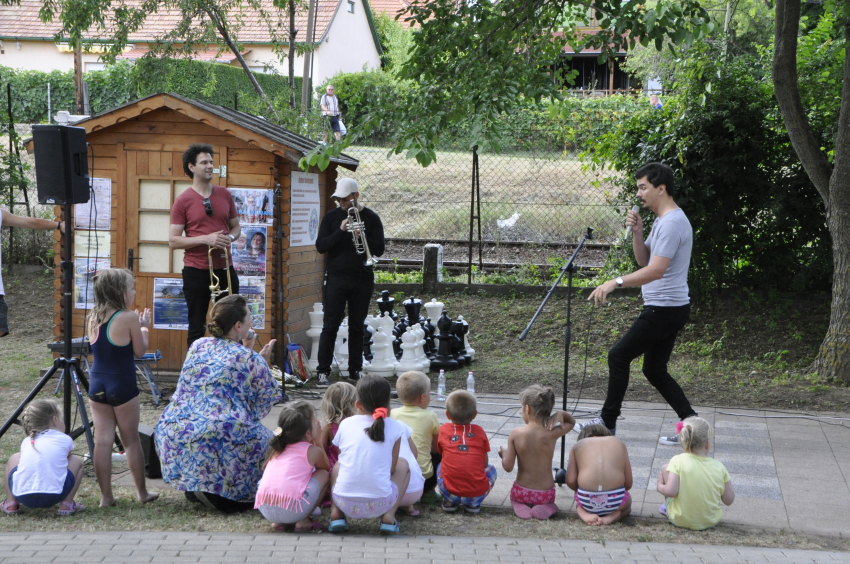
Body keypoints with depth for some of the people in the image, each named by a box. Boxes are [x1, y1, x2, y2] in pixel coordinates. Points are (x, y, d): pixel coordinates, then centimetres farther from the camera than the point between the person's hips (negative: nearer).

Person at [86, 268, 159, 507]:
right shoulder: (129, 318, -12)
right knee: (131, 440, 8)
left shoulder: (93, 317, 5)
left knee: (102, 441, 5)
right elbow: (139, 351, -5)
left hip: (97, 385, 5)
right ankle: (142, 492, 21)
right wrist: (144, 327, 11)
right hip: (122, 385, -4)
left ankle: (106, 496, 6)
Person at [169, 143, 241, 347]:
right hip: (196, 270, -4)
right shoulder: (183, 200, -5)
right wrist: (205, 239, -19)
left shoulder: (224, 194, 7)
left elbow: (236, 226, 18)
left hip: (224, 268, 4)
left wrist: (230, 237, -6)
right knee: (197, 327, 5)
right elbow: (173, 241, -8)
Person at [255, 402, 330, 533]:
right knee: (323, 474, 17)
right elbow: (326, 467, 27)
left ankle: (279, 522, 18)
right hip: (292, 510, -6)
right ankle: (303, 521, 11)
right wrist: (317, 441, 29)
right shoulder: (313, 451, 7)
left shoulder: (276, 449, 22)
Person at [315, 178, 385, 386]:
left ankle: (355, 369, 14)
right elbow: (320, 246, -5)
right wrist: (341, 231, -17)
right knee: (330, 326, -4)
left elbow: (379, 250, -4)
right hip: (336, 277, 0)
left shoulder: (371, 218, 3)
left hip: (363, 279, 1)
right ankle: (323, 370, -2)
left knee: (357, 326, 7)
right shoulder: (331, 217, 5)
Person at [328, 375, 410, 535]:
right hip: (379, 504, -2)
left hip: (344, 502, 2)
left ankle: (336, 513, 12)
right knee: (402, 464, 25)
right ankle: (389, 516, 7)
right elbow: (392, 468, 6)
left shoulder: (346, 424, 5)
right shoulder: (395, 427, 2)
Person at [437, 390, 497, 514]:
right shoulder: (479, 431, 6)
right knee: (491, 469, 30)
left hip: (450, 490, 1)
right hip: (477, 492, -1)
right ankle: (473, 503, 13)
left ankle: (450, 501, 15)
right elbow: (484, 463, 11)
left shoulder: (443, 429, 6)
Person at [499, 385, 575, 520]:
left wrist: (504, 453, 9)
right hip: (546, 493, 0)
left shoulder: (515, 434, -16)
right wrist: (560, 413, -10)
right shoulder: (552, 434, -15)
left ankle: (519, 505, 0)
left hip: (521, 493, 0)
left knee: (516, 498, 36)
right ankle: (545, 507, 2)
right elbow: (572, 422, 8)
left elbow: (508, 467, -11)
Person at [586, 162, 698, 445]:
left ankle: (608, 421, 6)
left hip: (664, 309, -11)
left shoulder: (672, 223, -19)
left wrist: (617, 282, -34)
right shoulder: (663, 220, 16)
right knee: (654, 369, 12)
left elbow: (656, 270, -29)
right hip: (669, 308, 11)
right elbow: (644, 260, 19)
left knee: (618, 356, -3)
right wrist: (637, 233, 1)